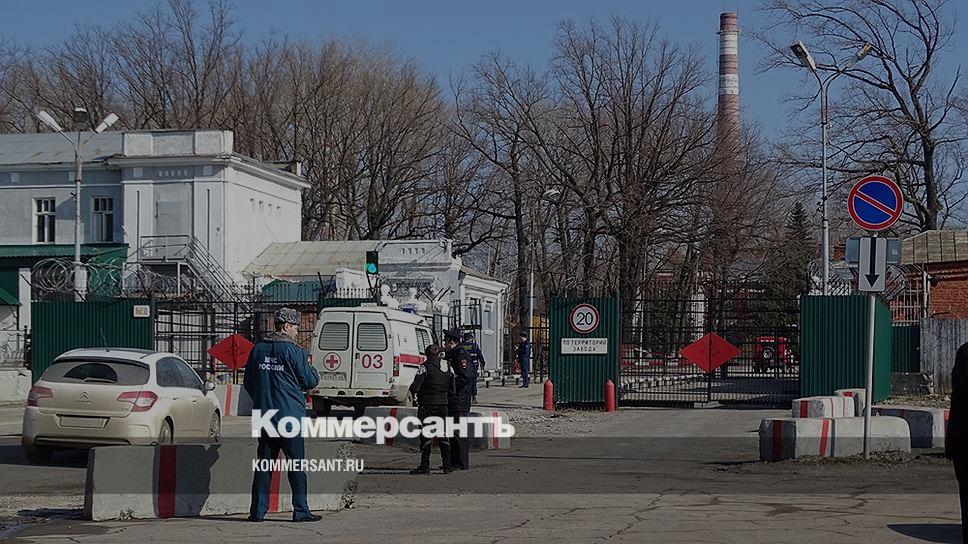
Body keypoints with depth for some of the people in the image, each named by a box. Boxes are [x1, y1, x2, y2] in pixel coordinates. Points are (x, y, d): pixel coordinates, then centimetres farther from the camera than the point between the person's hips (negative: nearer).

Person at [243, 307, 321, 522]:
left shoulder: (257, 350, 7)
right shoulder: (294, 351, -9)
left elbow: (248, 382, 14)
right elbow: (309, 381, -4)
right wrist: (312, 369, 17)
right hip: (289, 416, -5)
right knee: (297, 464, 1)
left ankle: (258, 510, 7)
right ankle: (301, 511, 1)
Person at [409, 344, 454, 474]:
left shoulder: (425, 367, -10)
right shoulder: (448, 367, 7)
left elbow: (415, 386, -14)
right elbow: (452, 388, 8)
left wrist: (414, 395, 7)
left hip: (427, 404, -5)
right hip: (443, 404, 5)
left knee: (425, 434, 0)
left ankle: (425, 466, -1)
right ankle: (447, 466, 9)